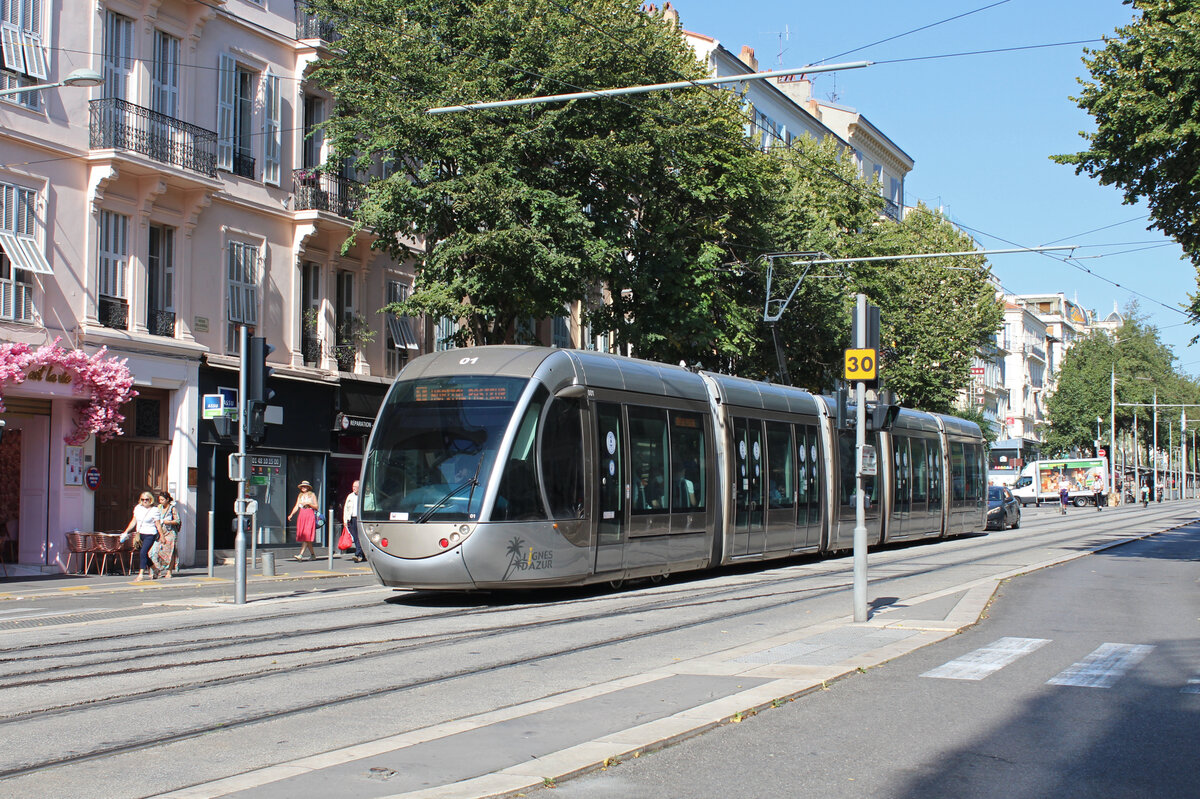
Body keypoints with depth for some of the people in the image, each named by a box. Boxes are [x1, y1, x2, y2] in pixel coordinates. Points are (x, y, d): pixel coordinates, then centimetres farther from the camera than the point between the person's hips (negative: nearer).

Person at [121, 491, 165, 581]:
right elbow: (133, 521, 13)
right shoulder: (138, 508, 7)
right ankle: (155, 569, 32)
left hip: (150, 534, -7)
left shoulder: (154, 510, -8)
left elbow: (158, 525, -6)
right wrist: (126, 532, 7)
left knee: (143, 552, -17)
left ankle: (141, 574, -15)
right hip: (140, 534, 7)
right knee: (144, 554, 12)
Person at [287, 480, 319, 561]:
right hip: (301, 515, 5)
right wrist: (291, 514, -6)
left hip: (310, 516, -5)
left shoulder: (312, 495, 4)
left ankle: (301, 555, -24)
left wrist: (308, 503, -12)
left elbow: (316, 506, 1)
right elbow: (296, 506, 8)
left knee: (306, 535, -15)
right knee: (302, 536, 4)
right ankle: (313, 555, 15)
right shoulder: (300, 496, 16)